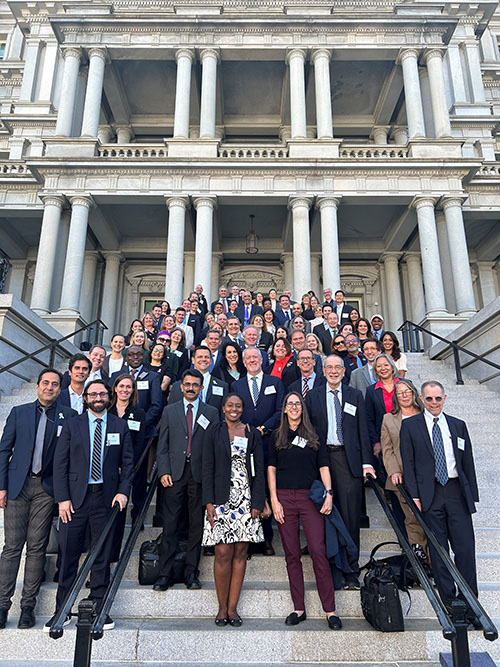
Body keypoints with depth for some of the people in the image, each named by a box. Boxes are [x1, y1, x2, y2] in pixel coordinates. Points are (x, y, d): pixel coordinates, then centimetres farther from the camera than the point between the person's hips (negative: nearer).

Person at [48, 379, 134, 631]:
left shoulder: (120, 426, 6)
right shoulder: (71, 426, 4)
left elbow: (127, 463, 7)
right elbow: (60, 464, 1)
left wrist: (123, 491, -5)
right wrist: (62, 498, -7)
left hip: (106, 497, 1)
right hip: (75, 497, 0)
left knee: (102, 555, 8)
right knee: (68, 554, 4)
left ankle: (99, 608, 22)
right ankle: (62, 610, 21)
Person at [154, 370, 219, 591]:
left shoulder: (211, 413, 7)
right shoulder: (170, 411, 10)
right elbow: (162, 445, 8)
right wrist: (163, 471, -4)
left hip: (200, 474, 0)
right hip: (174, 474, 0)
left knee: (197, 526, 7)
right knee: (169, 525, 1)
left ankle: (191, 572, 19)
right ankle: (164, 574, 11)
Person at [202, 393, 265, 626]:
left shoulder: (253, 434, 7)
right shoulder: (214, 433, 4)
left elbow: (259, 471, 6)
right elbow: (207, 469, 1)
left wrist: (257, 503, -2)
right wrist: (209, 502, -7)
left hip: (246, 500, 2)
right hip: (221, 500, -2)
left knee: (240, 553, 5)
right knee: (223, 554, -3)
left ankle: (232, 607, 17)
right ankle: (222, 607, 14)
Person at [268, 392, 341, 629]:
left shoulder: (313, 435, 8)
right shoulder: (276, 436, 8)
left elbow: (323, 467, 6)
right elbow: (271, 469, 7)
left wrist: (328, 494, -6)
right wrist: (274, 500, -2)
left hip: (310, 498, -1)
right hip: (284, 498, 1)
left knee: (318, 551, -4)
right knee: (292, 554, 6)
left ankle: (330, 610, 5)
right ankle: (299, 608, 17)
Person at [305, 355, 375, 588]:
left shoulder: (355, 395, 11)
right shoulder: (313, 396, 10)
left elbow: (363, 430, 8)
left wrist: (367, 461, 0)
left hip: (348, 459, 0)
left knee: (350, 515, -1)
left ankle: (351, 571, 8)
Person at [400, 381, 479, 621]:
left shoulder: (458, 425, 11)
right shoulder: (410, 426, 2)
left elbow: (468, 462, 13)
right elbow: (408, 463, -1)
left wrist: (472, 495, 8)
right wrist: (414, 495, -8)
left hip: (457, 491, 2)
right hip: (430, 493, -2)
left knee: (466, 548, 1)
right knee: (438, 550, 5)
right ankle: (449, 601, 18)